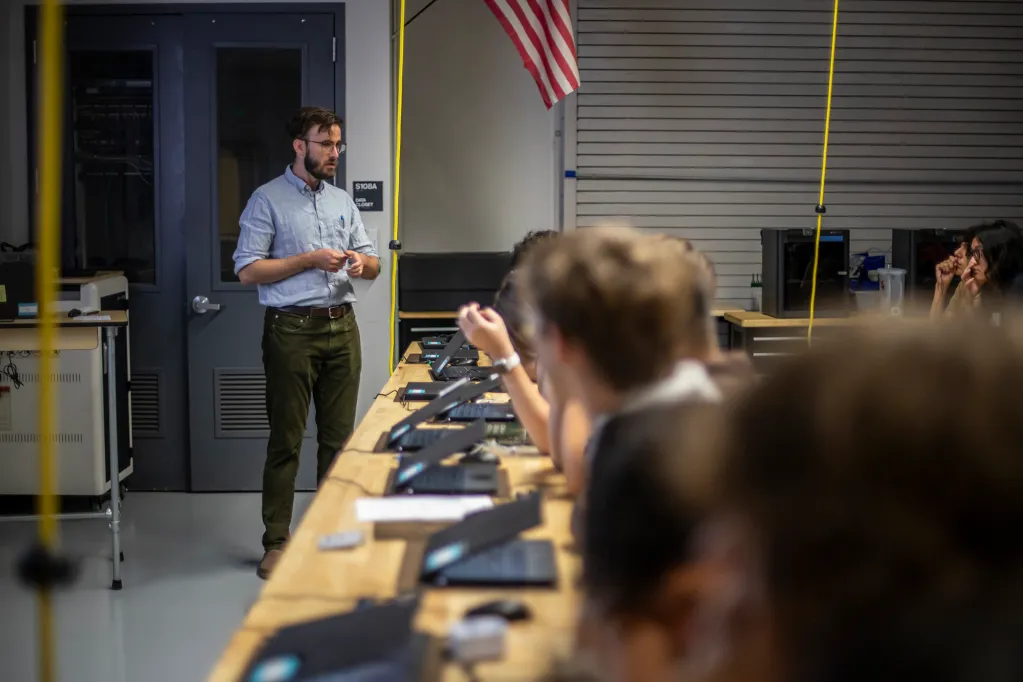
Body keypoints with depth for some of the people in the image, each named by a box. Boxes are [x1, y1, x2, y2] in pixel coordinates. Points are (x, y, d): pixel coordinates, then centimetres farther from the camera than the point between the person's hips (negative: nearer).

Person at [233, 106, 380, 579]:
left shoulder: (343, 202, 15)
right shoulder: (268, 200, -3)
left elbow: (373, 265, 16)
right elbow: (248, 270, -9)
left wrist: (362, 262, -7)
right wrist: (310, 260, -14)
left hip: (342, 327, 5)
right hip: (292, 330, -5)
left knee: (339, 437, 9)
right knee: (286, 440, -1)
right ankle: (276, 542, 6)